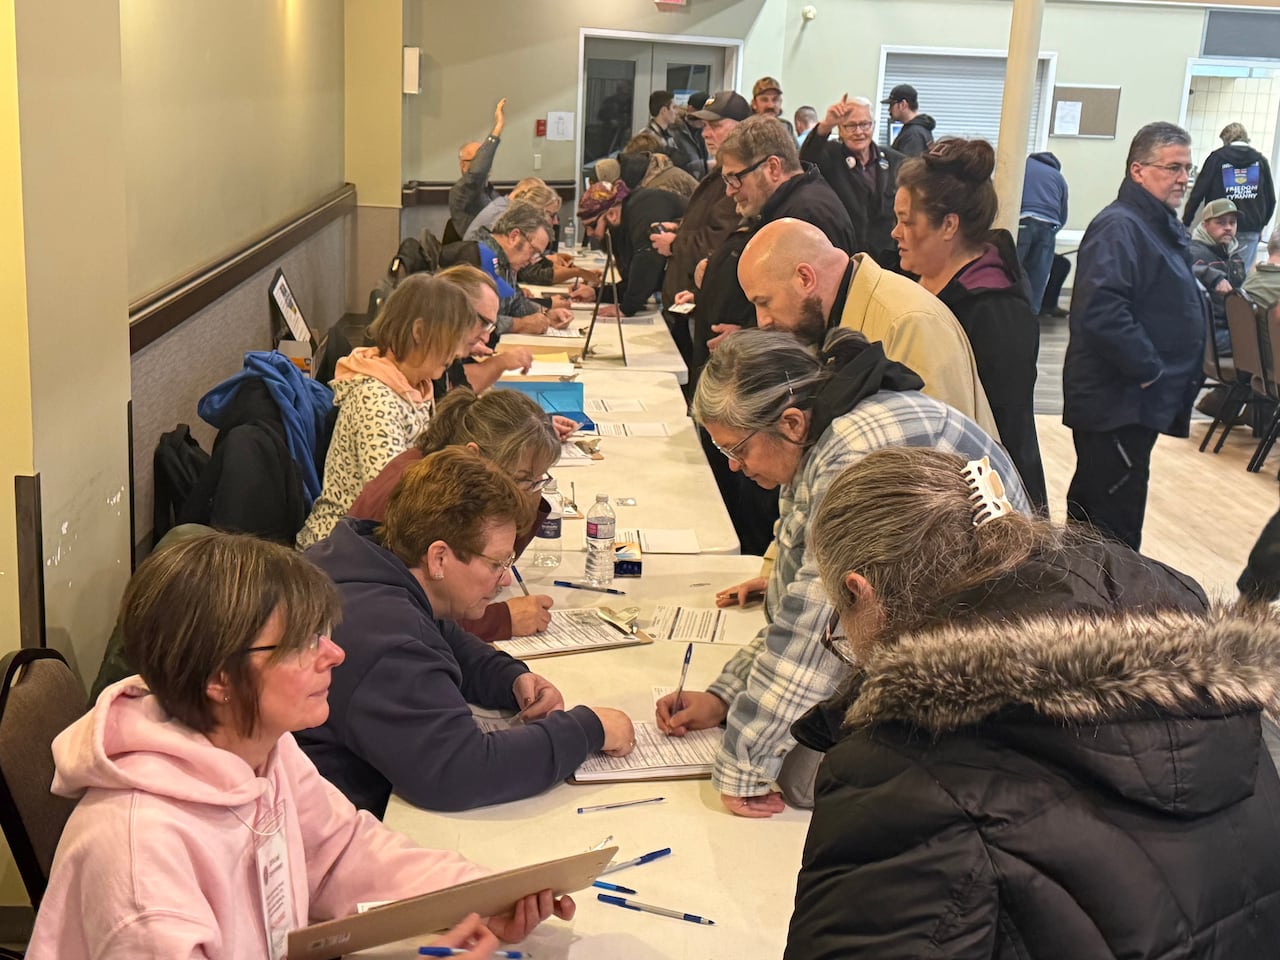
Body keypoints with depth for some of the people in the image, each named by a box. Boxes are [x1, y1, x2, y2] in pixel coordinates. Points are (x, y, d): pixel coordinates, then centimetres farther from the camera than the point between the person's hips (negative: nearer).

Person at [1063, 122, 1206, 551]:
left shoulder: (1162, 225, 16)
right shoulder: (1119, 226, -17)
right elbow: (1101, 311, -30)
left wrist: (1176, 381, 16)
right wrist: (1148, 369, -21)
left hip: (1137, 399, 11)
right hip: (1117, 401, -11)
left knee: (1091, 506, 19)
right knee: (1116, 522, -8)